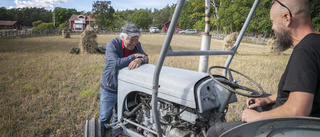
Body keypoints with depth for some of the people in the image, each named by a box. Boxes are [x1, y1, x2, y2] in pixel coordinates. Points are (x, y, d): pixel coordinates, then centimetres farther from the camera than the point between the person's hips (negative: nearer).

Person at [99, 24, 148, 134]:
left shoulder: (137, 45, -8)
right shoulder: (112, 45, -23)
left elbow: (145, 59, -19)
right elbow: (116, 64, -36)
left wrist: (140, 60, -42)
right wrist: (133, 56, -31)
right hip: (109, 89, -4)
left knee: (119, 118, 22)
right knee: (104, 119, 10)